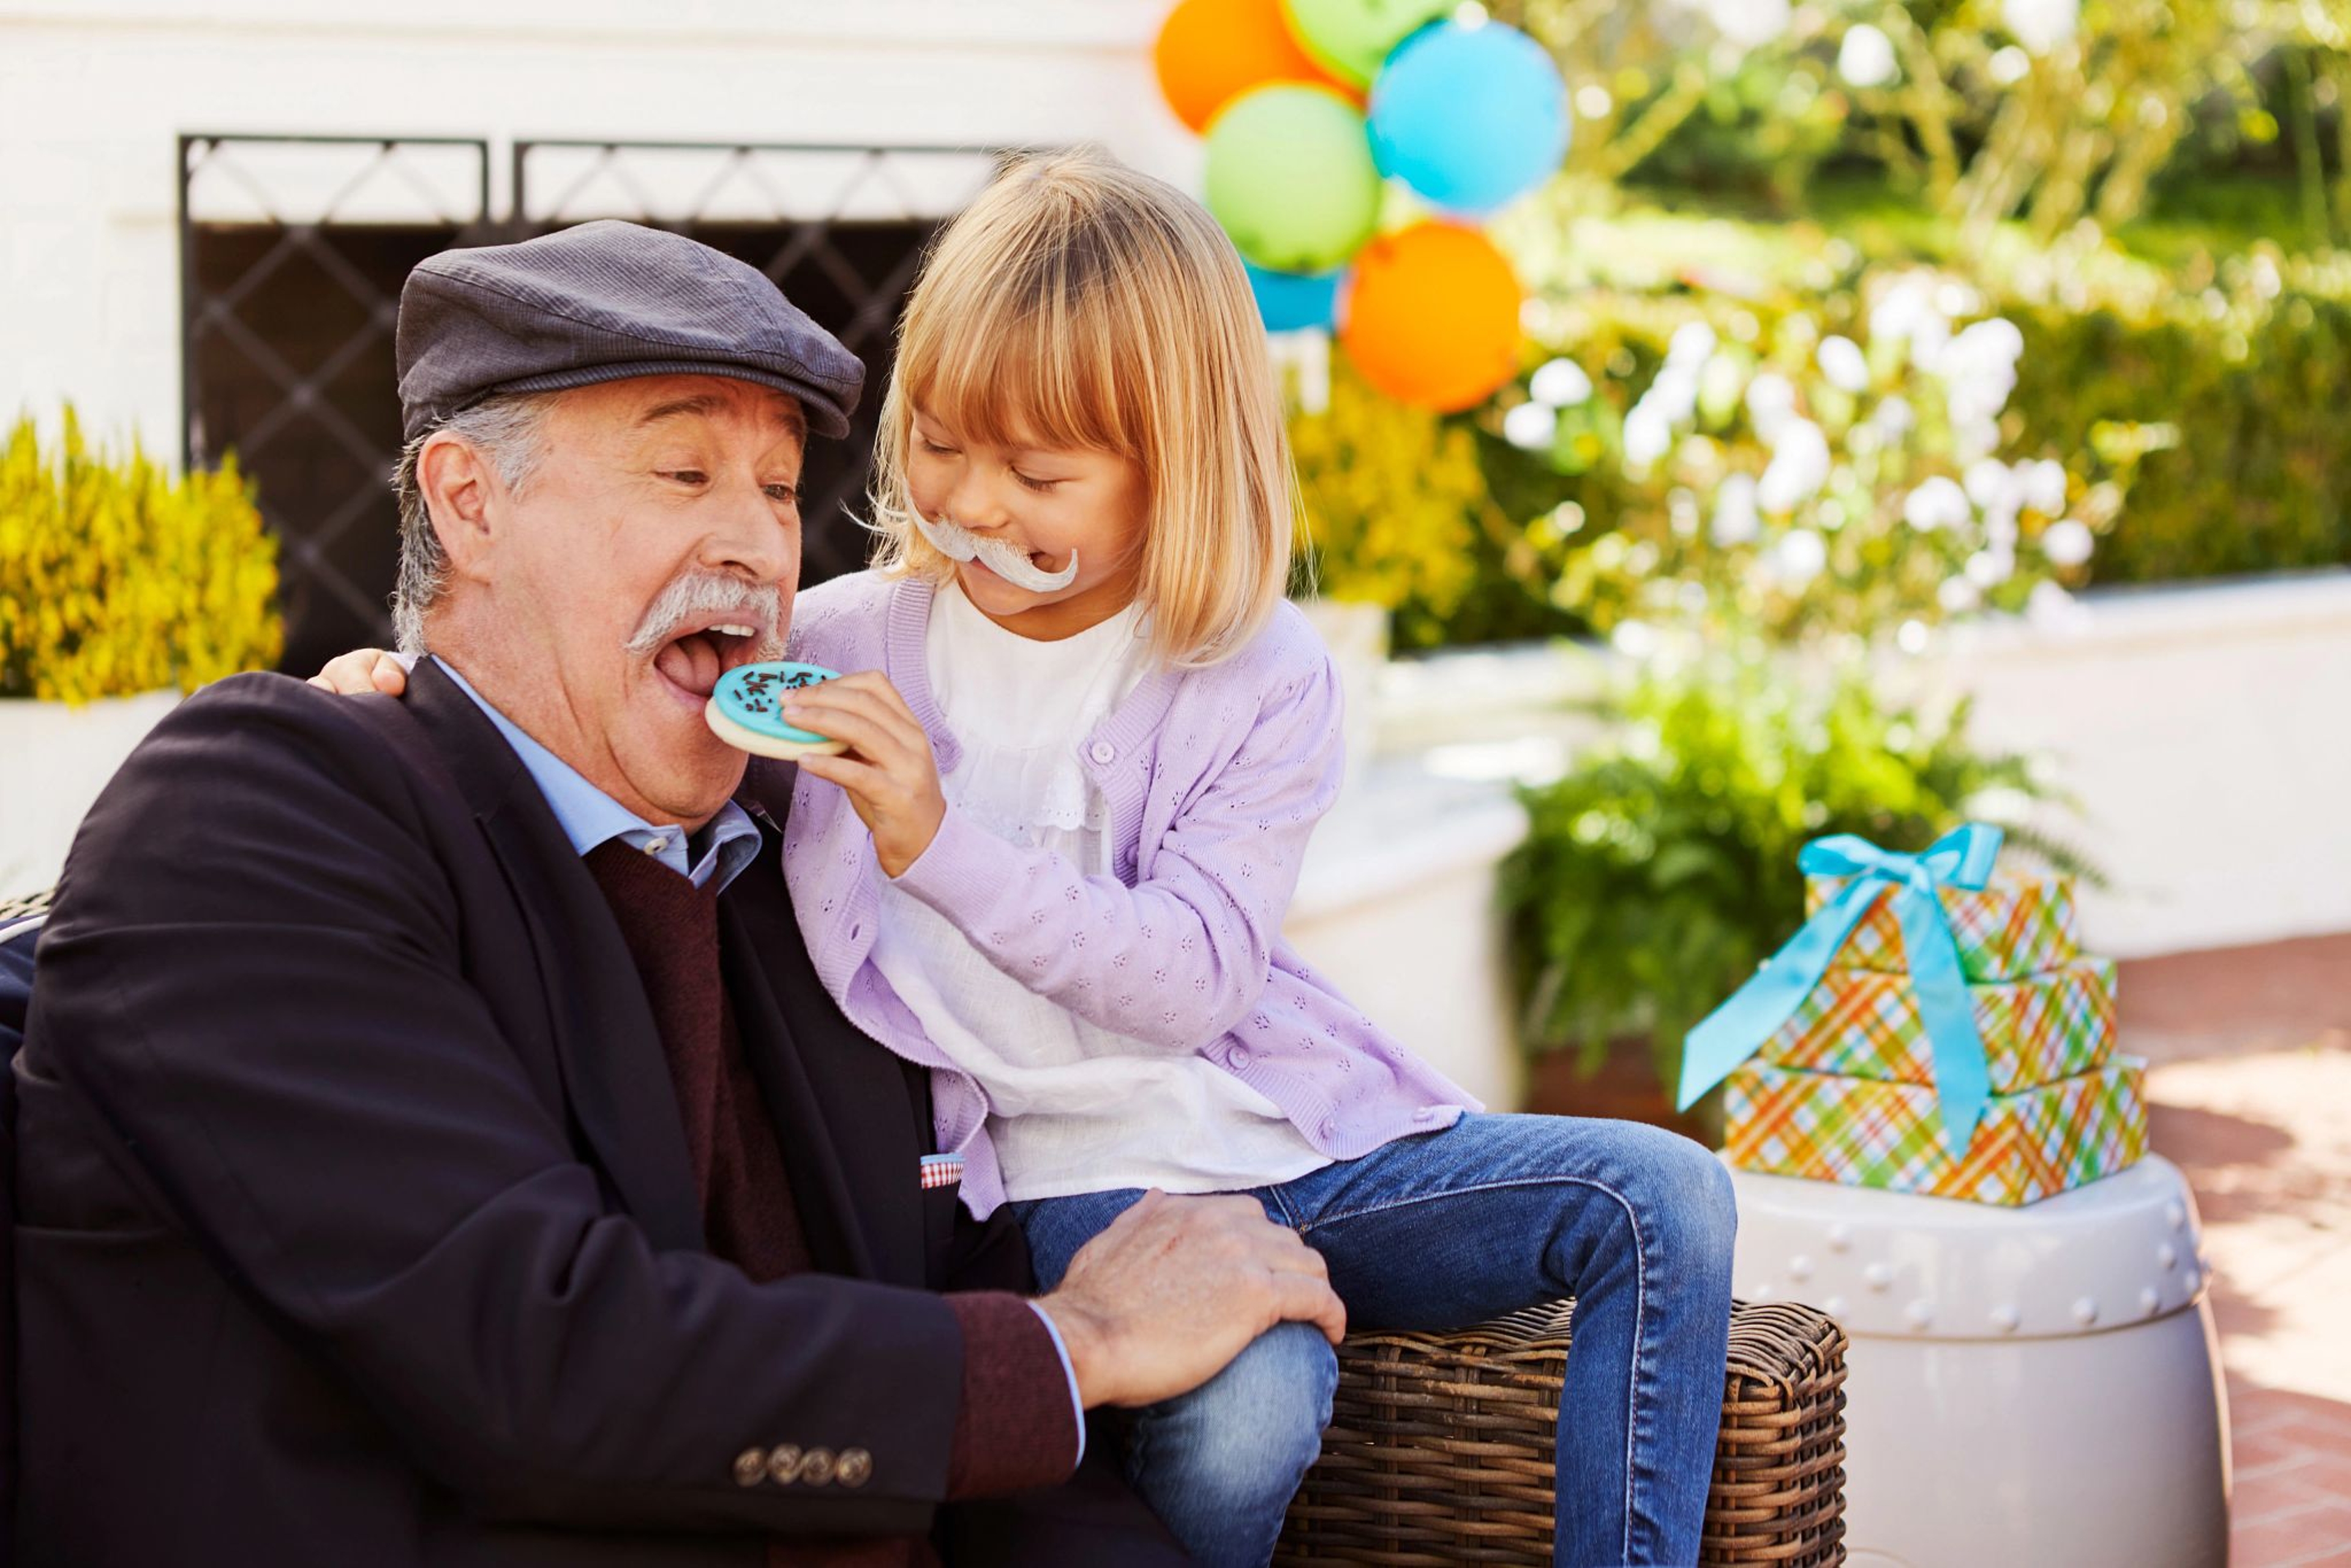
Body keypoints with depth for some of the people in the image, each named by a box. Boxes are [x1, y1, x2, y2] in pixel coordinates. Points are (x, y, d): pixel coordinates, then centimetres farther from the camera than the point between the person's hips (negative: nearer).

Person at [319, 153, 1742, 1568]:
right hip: (1084, 1185, -2)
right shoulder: (849, 647, 2)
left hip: (1294, 1133, 2)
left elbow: (1195, 976, -15)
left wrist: (943, 842, -25)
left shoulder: (1263, 681, -3)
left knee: (1662, 1200, -18)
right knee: (1238, 1418, -34)